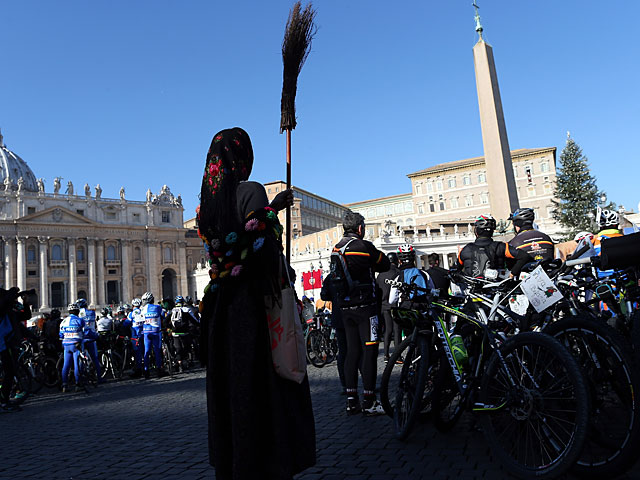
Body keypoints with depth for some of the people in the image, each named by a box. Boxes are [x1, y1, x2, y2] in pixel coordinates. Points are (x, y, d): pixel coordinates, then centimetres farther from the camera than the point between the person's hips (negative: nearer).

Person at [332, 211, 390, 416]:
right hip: (364, 305, -7)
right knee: (369, 351, -2)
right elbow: (386, 265, 1)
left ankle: (351, 401, 14)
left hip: (344, 307, 7)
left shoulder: (336, 249, 11)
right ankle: (369, 401, 1)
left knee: (352, 351, 10)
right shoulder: (363, 246, -10)